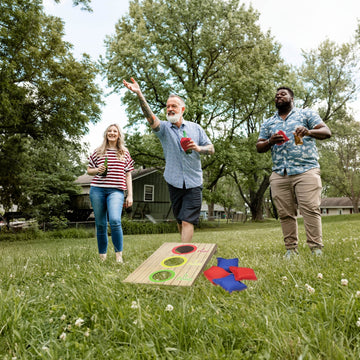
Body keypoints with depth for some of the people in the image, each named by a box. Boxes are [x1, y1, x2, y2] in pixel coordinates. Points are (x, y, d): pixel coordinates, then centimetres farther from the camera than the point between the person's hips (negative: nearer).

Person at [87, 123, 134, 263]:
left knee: (115, 220, -23)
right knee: (100, 224, 5)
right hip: (97, 190, 2)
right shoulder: (98, 152, 14)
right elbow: (89, 170, 20)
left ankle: (119, 254, -10)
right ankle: (102, 256, 17)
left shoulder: (125, 153, 13)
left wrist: (130, 195, 5)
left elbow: (128, 176, 12)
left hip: (116, 190, -2)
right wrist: (97, 170, -3)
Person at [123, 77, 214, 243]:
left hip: (193, 182, -1)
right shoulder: (164, 127, 3)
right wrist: (139, 95, -33)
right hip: (174, 182, 1)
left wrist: (198, 148, -12)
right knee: (180, 221, 13)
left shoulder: (195, 128, 8)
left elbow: (211, 148, 10)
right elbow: (150, 117, -17)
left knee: (187, 221, -9)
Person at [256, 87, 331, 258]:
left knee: (311, 209, -13)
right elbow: (259, 147, 18)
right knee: (285, 214, 1)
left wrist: (309, 132, -19)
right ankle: (291, 249, 7)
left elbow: (327, 132, 3)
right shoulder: (268, 123, 23)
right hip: (279, 174, 4)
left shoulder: (306, 114, 13)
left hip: (306, 170, -3)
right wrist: (270, 142, -5)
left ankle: (316, 249, -8)